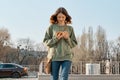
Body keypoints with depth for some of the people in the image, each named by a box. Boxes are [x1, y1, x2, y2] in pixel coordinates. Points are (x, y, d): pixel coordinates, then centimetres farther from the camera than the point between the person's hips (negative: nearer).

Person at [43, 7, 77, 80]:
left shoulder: (70, 28, 9)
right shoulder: (51, 27, 5)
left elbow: (74, 44, 9)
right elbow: (46, 42, 3)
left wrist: (67, 38, -8)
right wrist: (56, 38, -12)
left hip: (67, 57, 0)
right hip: (54, 57, 0)